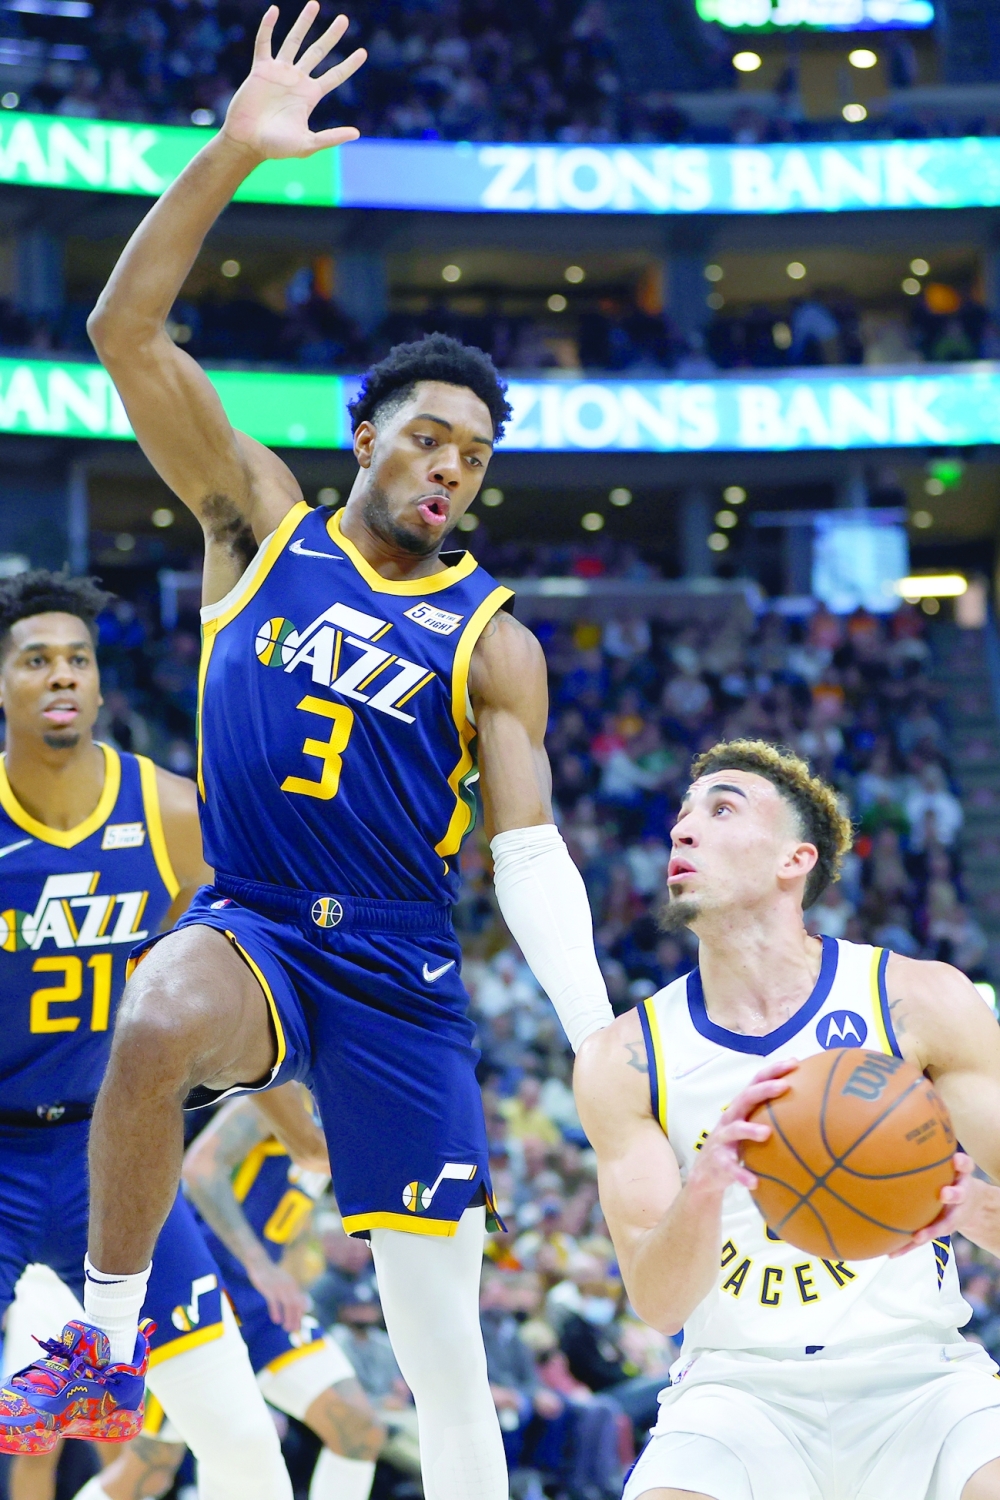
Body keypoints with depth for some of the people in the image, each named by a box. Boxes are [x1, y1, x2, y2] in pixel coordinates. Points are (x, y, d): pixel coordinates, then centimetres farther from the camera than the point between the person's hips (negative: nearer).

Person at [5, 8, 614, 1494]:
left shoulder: (494, 642, 5)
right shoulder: (264, 522, 6)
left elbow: (529, 850, -1)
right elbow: (127, 331, -3)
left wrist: (598, 1034, -16)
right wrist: (230, 156, -15)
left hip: (403, 979, 1)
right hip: (249, 928, -1)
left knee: (445, 1345, -1)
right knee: (155, 1025, -38)